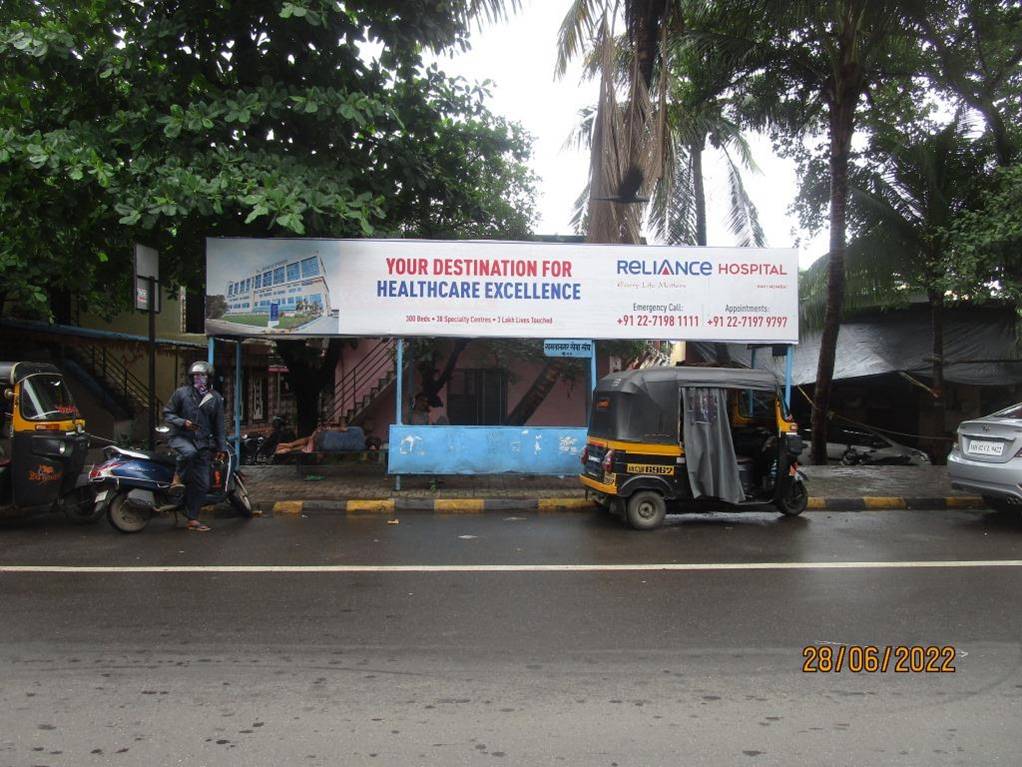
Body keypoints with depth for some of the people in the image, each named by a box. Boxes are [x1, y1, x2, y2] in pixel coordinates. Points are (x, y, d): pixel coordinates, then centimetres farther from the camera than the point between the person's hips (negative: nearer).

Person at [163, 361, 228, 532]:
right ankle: (177, 478, -14)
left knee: (202, 484, 0)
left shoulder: (215, 398, 8)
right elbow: (167, 413, 2)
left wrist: (221, 448, 7)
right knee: (189, 452, -41)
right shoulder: (182, 393, -1)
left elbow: (219, 426, 11)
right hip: (180, 437, -3)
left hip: (202, 442, 3)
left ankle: (192, 519, 11)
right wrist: (183, 422, -16)